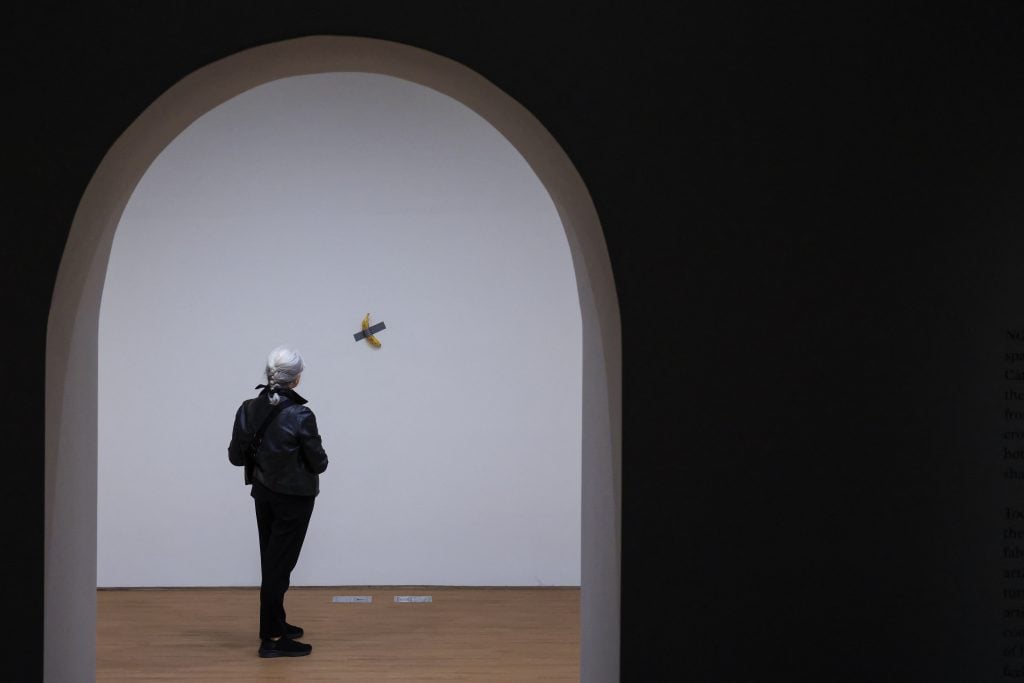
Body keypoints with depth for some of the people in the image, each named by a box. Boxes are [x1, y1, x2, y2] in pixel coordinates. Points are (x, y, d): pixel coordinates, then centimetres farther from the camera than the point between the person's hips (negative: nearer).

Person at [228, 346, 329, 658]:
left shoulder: (248, 410, -6)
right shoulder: (300, 416, -23)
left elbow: (236, 456, 2)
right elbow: (319, 463, -15)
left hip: (263, 493, 6)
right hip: (294, 498, -6)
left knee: (271, 560, 18)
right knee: (280, 564, 0)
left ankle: (276, 624, 29)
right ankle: (271, 639, 5)